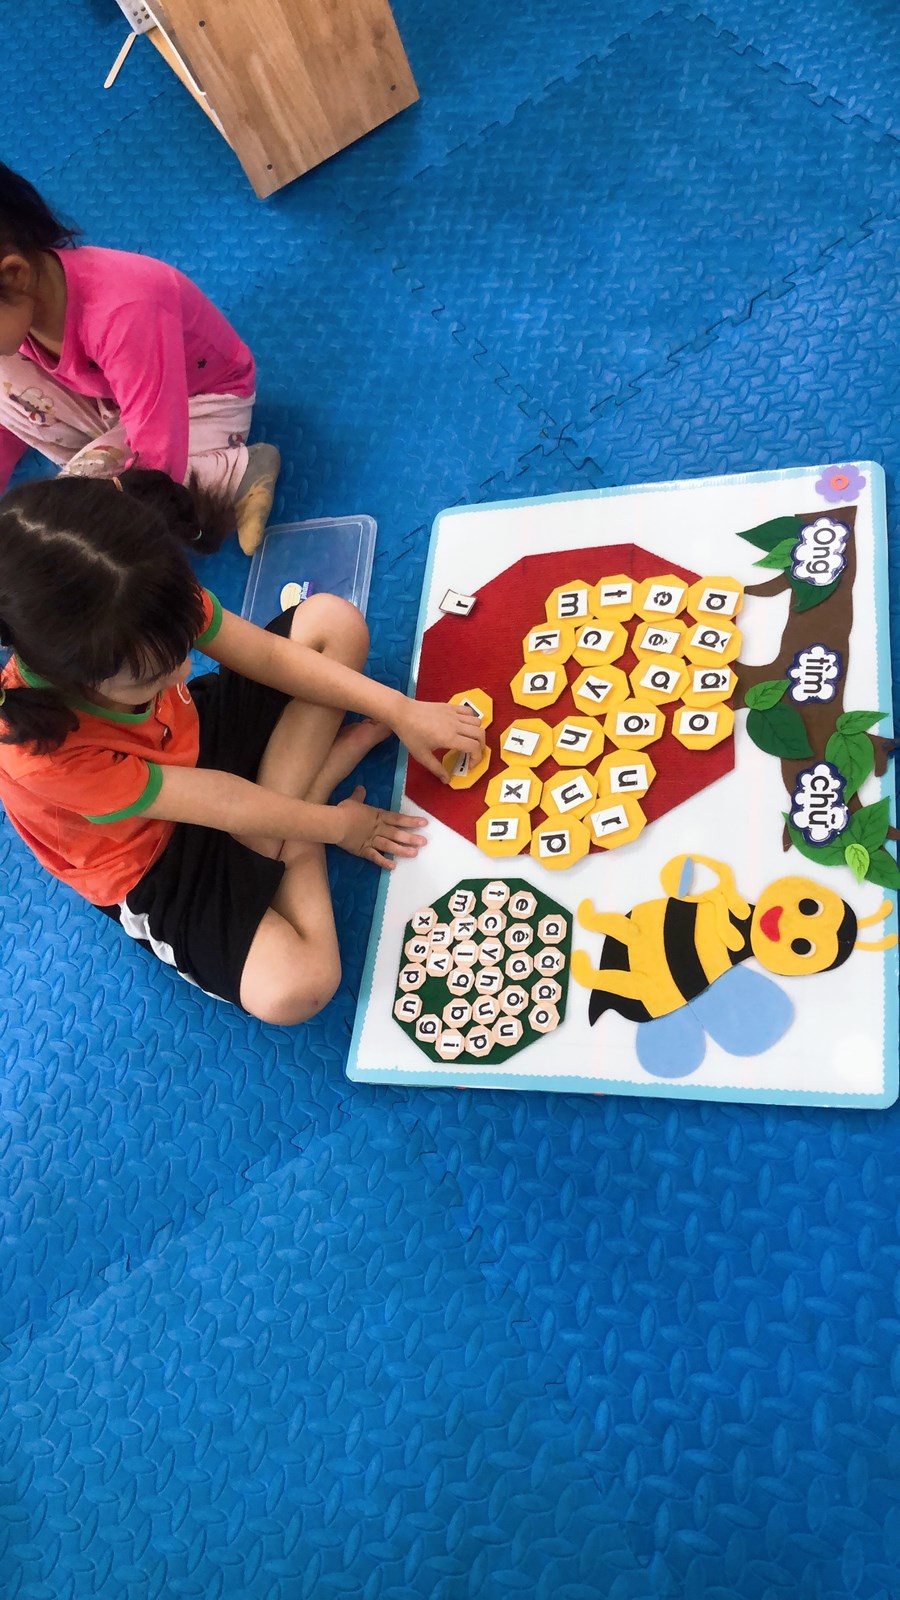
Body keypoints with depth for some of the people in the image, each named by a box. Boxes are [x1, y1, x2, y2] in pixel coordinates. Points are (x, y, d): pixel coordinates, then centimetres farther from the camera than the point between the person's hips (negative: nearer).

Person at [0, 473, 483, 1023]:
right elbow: (221, 804, -29)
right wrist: (336, 825, -15)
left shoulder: (147, 614, -27)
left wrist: (401, 712, -16)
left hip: (197, 739, 6)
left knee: (334, 620, -6)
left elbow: (269, 656, -13)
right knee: (292, 988, -28)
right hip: (155, 863, -5)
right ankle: (296, 842, -1)